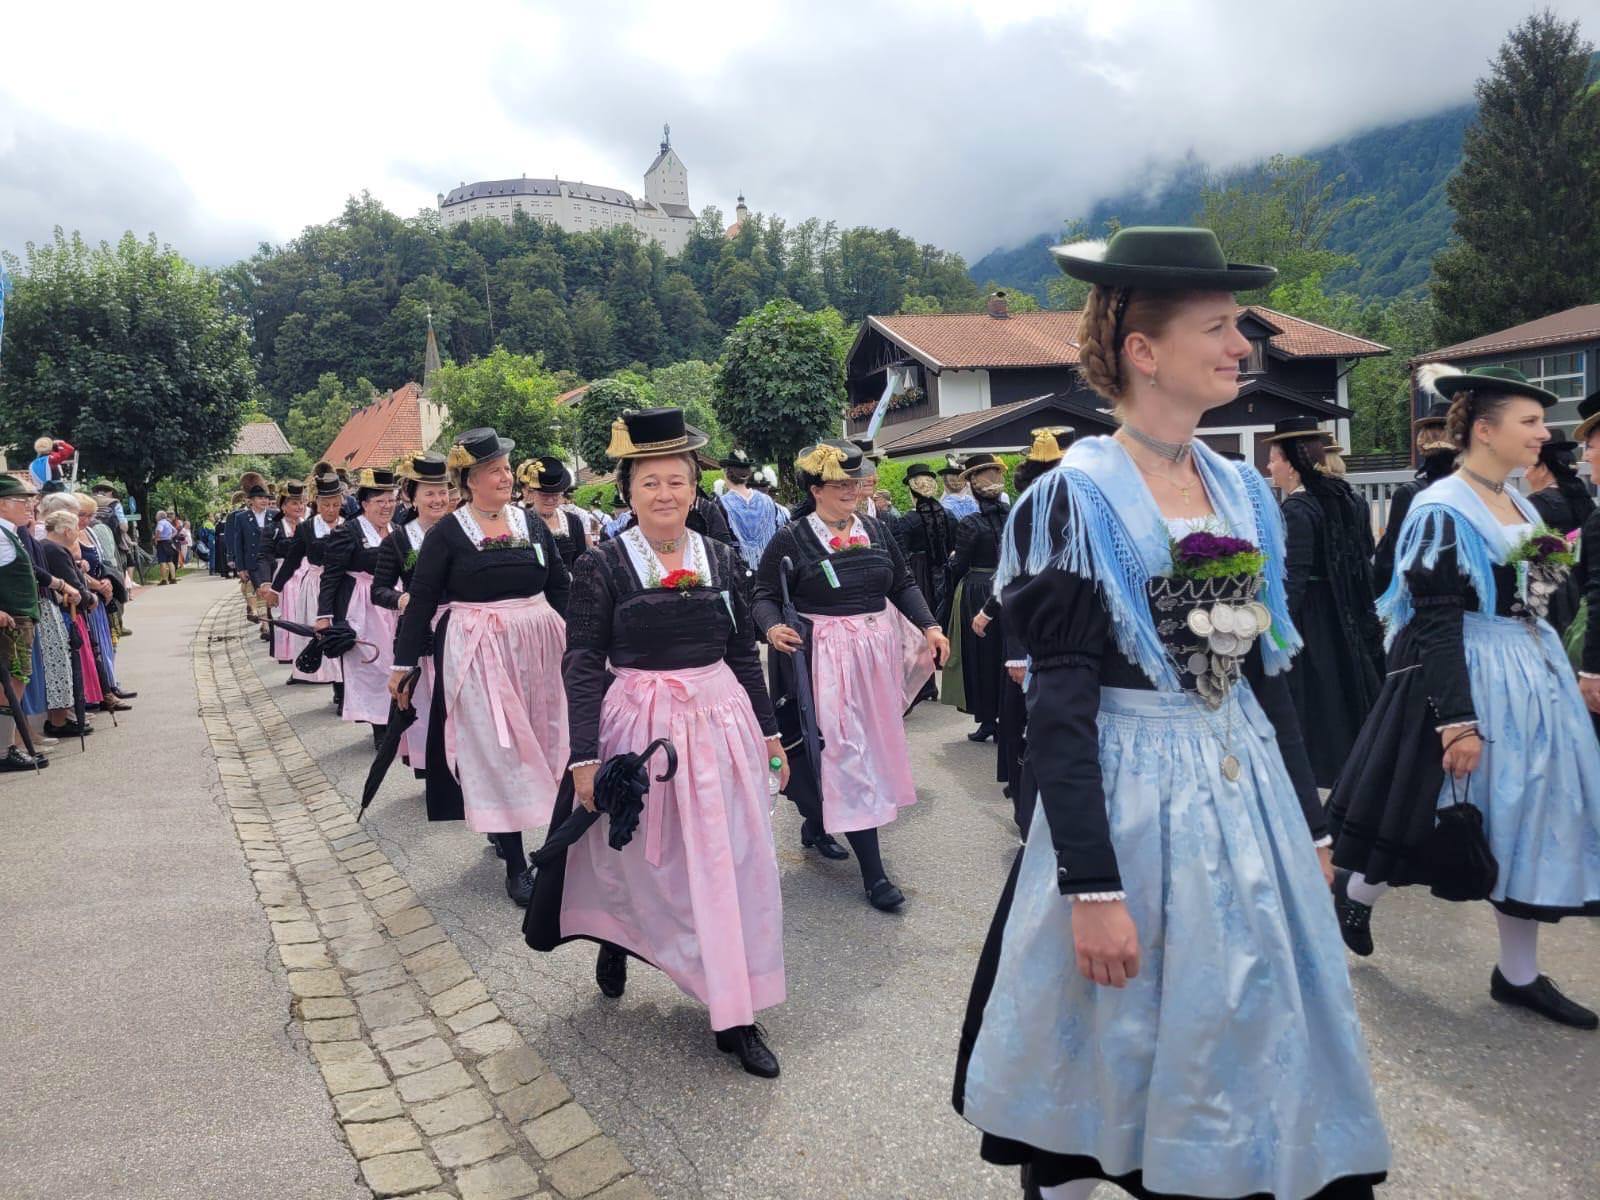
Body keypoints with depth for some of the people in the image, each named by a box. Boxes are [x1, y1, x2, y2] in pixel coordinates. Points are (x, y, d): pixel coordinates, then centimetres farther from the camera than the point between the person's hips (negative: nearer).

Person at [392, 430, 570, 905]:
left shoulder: (531, 523, 6)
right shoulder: (447, 533, -4)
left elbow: (559, 585, 12)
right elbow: (420, 599, -4)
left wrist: (570, 640, 7)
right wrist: (403, 663, -6)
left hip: (537, 647, 4)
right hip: (476, 652, -4)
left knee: (529, 740, 12)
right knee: (493, 748, -2)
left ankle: (501, 824, 35)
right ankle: (515, 861, 3)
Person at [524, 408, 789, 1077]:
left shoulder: (724, 560, 3)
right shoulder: (601, 567, -7)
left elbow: (745, 655, 9)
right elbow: (582, 666, -8)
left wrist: (768, 732, 10)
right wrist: (585, 758, -12)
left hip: (721, 722, 3)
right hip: (636, 725, -3)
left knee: (732, 862, 5)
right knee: (634, 858, 13)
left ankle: (735, 1015, 18)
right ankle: (615, 941, 47)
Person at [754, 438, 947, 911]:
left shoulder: (876, 531, 7)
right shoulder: (791, 539, -7)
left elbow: (904, 584, 12)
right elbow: (765, 596, -6)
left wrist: (929, 626, 0)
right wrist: (773, 627, -26)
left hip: (876, 651, 6)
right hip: (824, 658, -6)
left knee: (872, 743, 15)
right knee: (846, 752, -7)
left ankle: (817, 823, 38)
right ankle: (873, 870, -3)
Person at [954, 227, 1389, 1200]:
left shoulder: (1242, 491, 7)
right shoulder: (1077, 498, -13)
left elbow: (1266, 669, 13)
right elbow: (1059, 704, -17)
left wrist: (1310, 822, 13)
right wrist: (1094, 888, -20)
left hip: (1248, 791, 6)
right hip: (1130, 796, -6)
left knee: (1256, 1037, 16)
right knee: (1122, 1053, 10)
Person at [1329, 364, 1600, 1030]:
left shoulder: (1521, 507, 10)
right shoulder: (1443, 512, -16)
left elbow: (1533, 605, 17)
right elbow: (1435, 625, -21)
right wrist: (1458, 720, -25)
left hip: (1533, 680, 8)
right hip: (1472, 681, -8)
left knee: (1530, 822, 10)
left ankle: (1518, 973, 22)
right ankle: (1356, 893, 30)